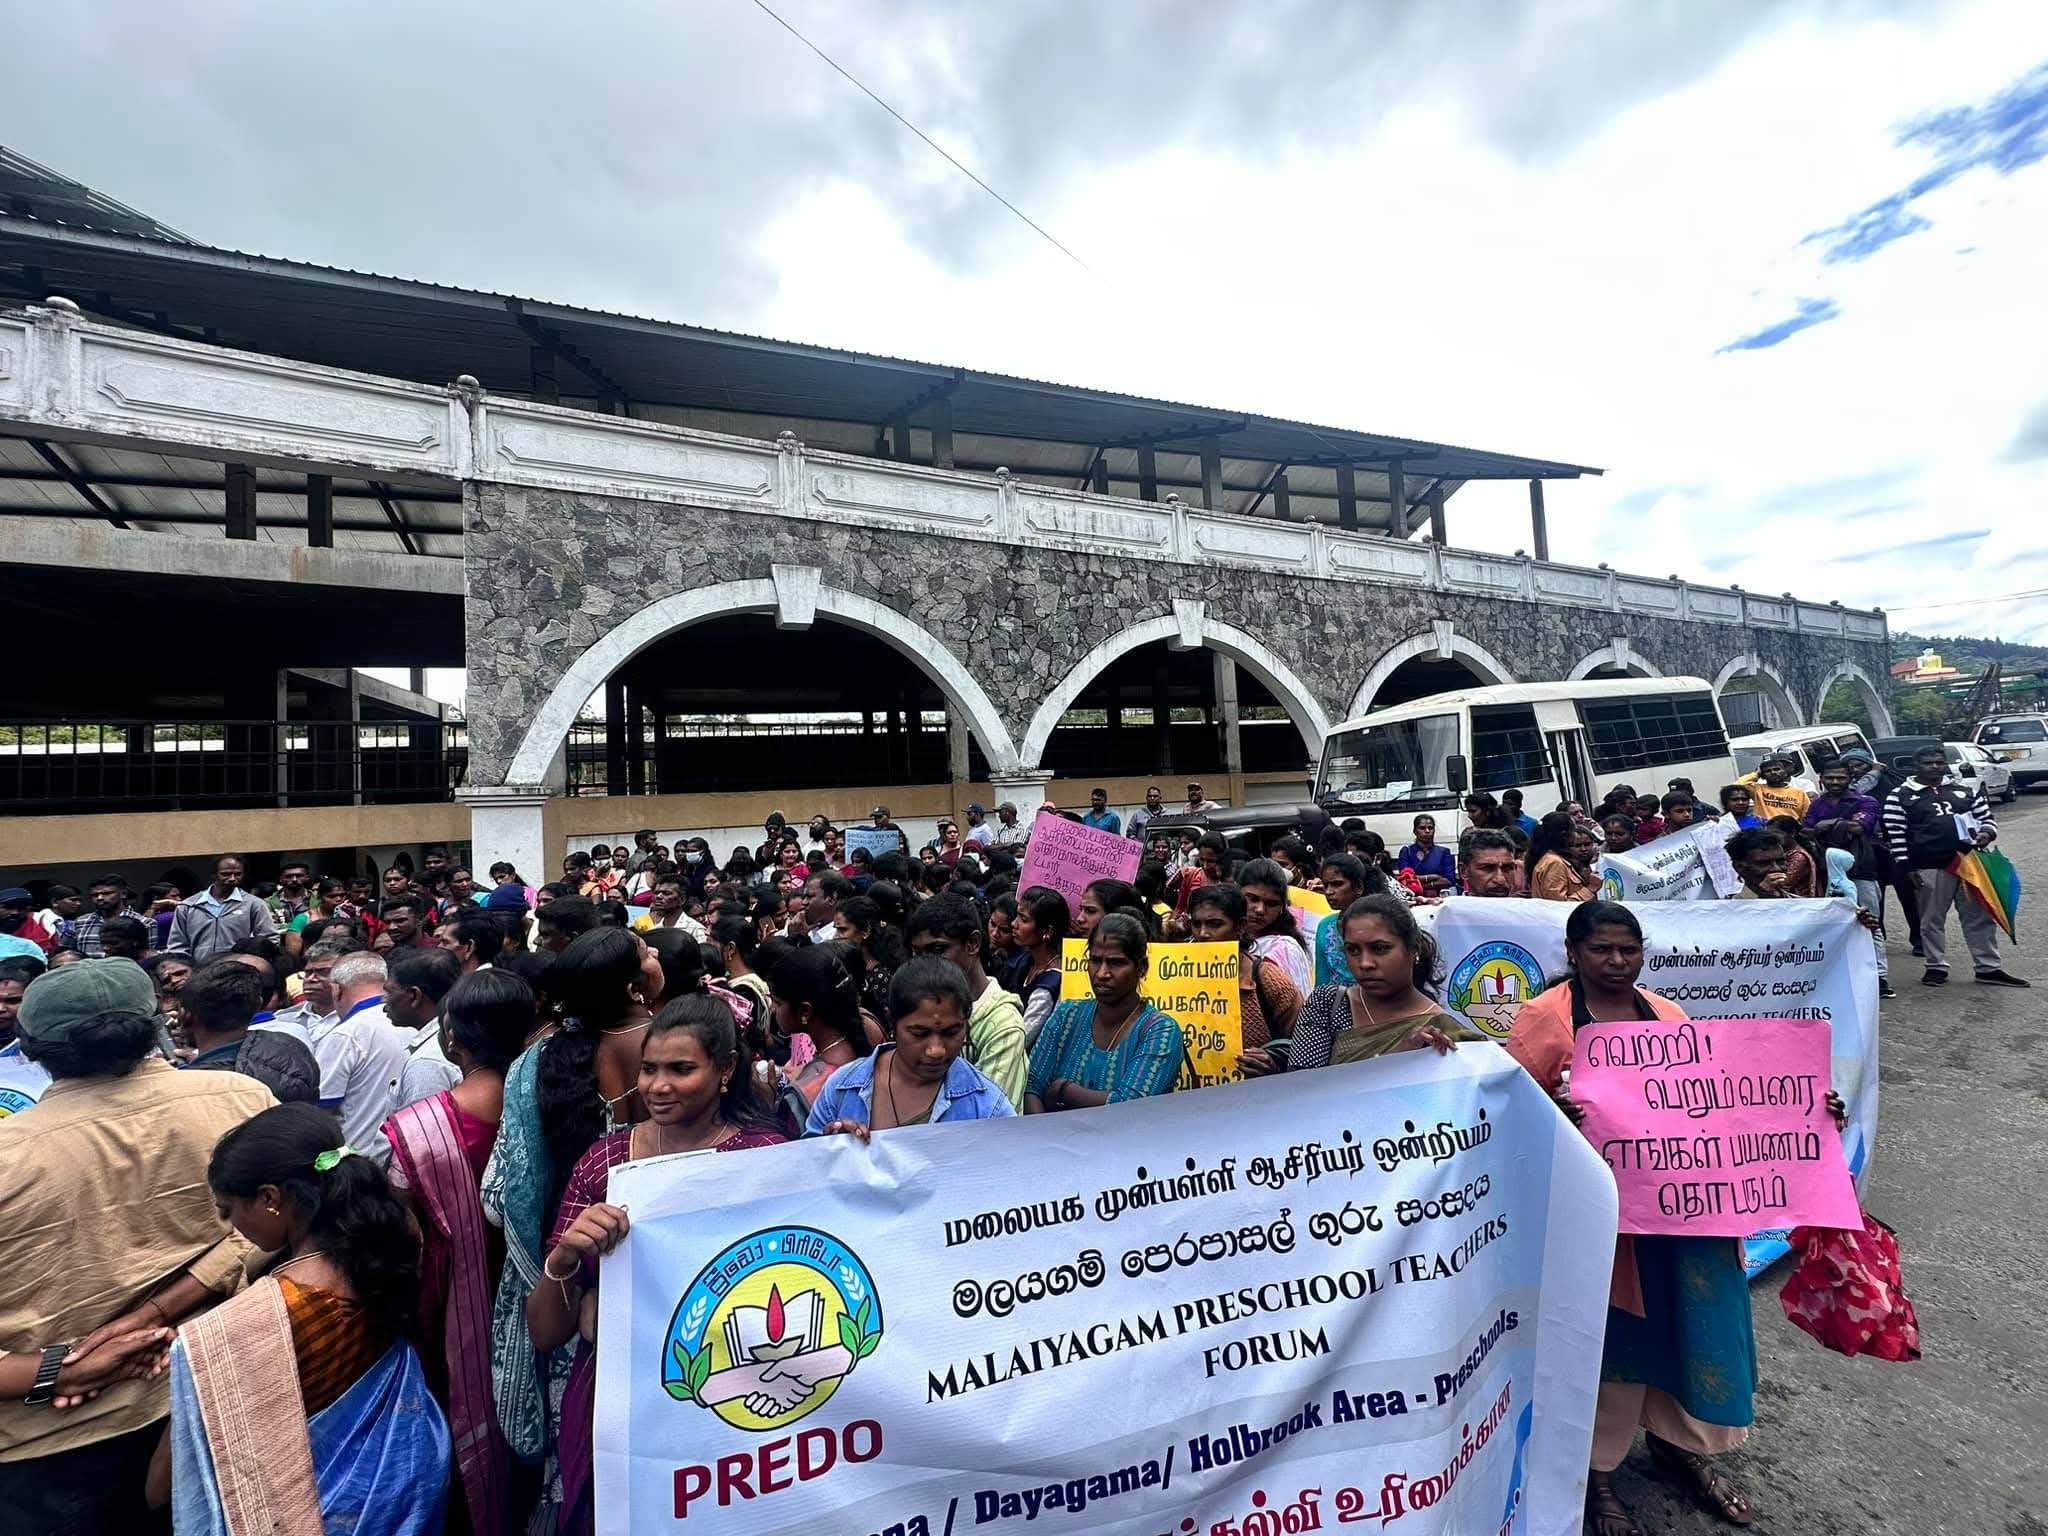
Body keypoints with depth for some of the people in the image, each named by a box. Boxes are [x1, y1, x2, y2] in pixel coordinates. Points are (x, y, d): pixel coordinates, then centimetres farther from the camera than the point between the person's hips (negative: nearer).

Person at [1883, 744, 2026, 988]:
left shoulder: (1965, 790, 12)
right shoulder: (1900, 796, -2)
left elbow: (1986, 816, 18)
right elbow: (1895, 835, -5)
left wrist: (1987, 833, -5)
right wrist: (1908, 867, -9)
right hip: (1930, 868, -4)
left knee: (1980, 917, 10)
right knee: (1932, 920, 4)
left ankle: (1988, 968, 20)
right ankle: (1936, 967, 15)